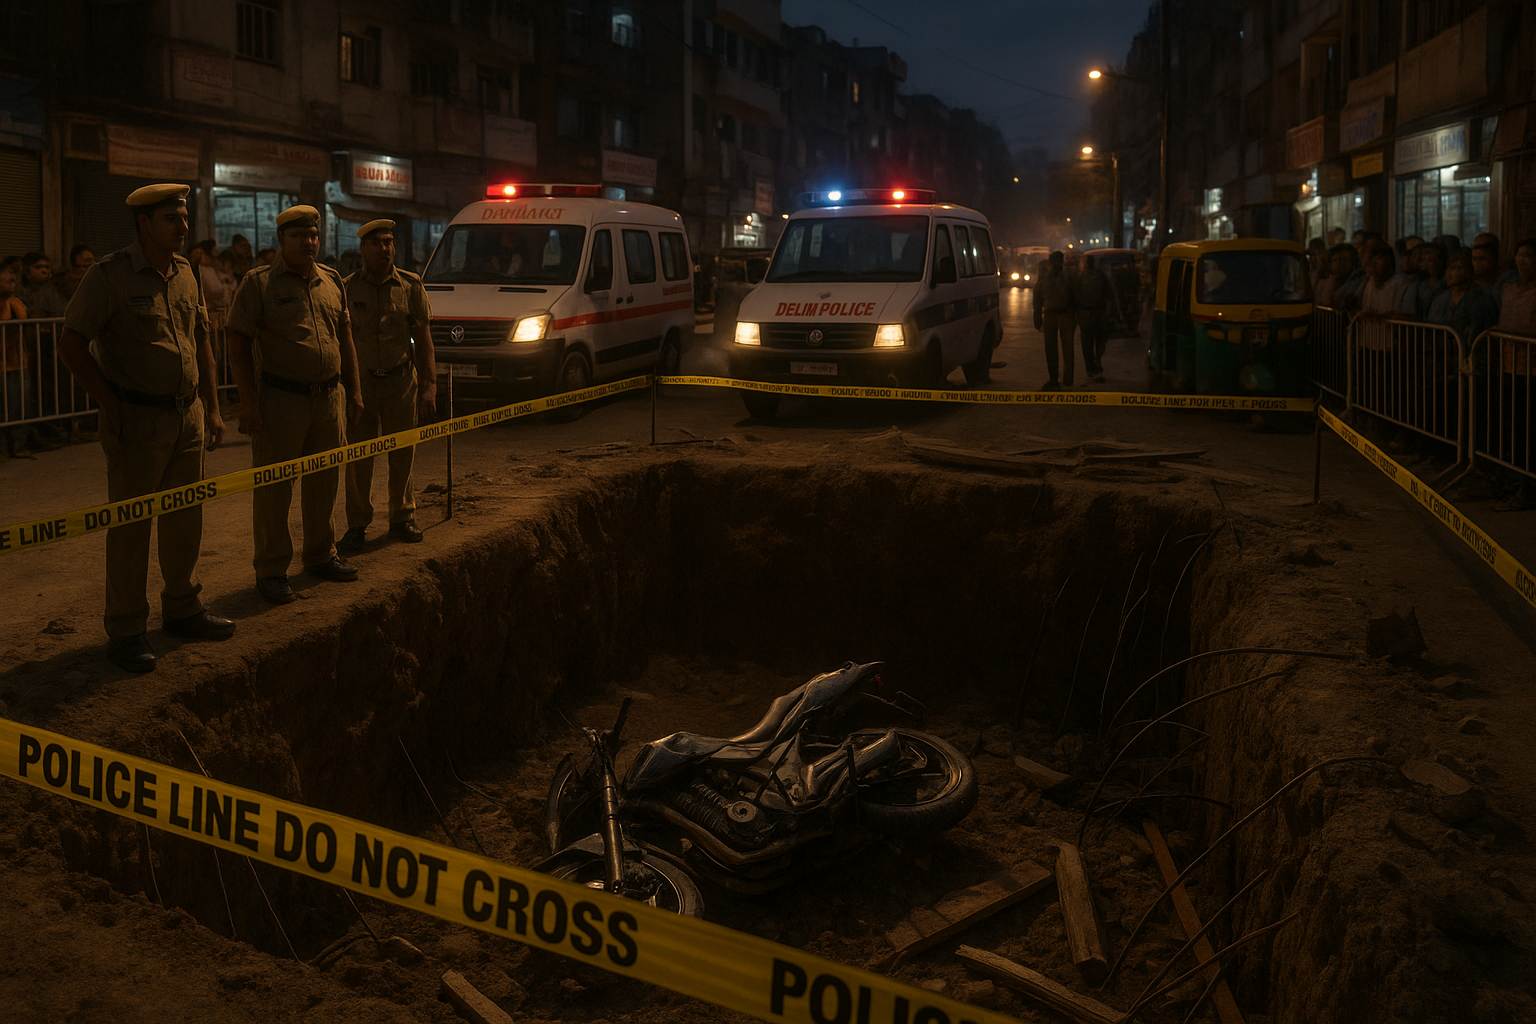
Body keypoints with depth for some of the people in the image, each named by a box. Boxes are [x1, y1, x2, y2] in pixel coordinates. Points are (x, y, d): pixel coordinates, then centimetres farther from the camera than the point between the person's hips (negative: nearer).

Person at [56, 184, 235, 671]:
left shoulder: (186, 275, 9)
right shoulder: (108, 275, -10)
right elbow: (72, 343, -11)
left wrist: (211, 407, 14)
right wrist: (112, 406, -13)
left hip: (188, 416, 6)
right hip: (138, 420, -6)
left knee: (185, 518, 14)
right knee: (130, 526, 0)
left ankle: (182, 608, 29)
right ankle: (125, 631, 9)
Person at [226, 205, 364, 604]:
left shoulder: (331, 281, 12)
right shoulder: (259, 283, -5)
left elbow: (345, 339, 19)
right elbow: (237, 343, -7)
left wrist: (354, 391, 15)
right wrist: (249, 400, -13)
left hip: (329, 397, 5)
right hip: (280, 399, -5)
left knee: (323, 483, 14)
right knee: (274, 488, -1)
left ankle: (320, 556, 29)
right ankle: (271, 571, 8)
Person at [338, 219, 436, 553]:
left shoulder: (410, 286, 3)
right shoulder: (348, 289, 2)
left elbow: (423, 339, 4)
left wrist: (428, 387, -2)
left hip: (401, 380, 1)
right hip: (360, 381, 0)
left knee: (402, 455, 7)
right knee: (358, 458, 0)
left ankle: (402, 519, 22)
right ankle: (357, 525, 10)